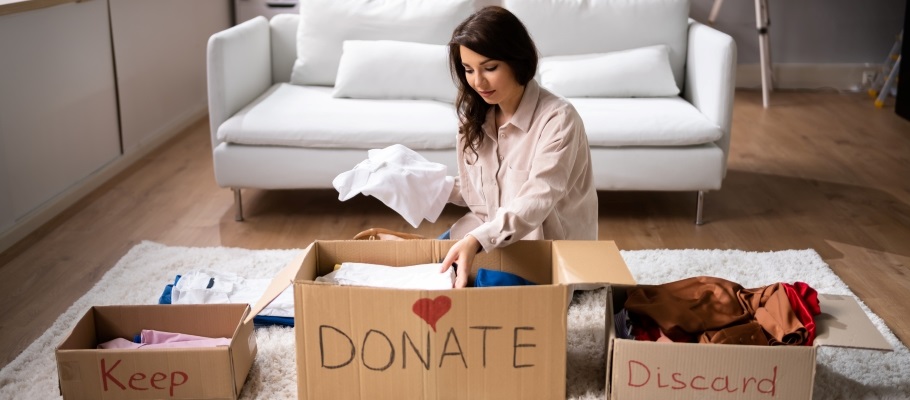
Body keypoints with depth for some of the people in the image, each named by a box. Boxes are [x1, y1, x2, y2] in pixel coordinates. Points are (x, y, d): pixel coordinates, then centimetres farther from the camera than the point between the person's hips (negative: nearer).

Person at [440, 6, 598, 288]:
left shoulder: (557, 119, -20)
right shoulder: (476, 117, 2)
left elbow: (535, 201, -31)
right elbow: (476, 192, 10)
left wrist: (477, 240, -46)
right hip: (493, 239, 7)